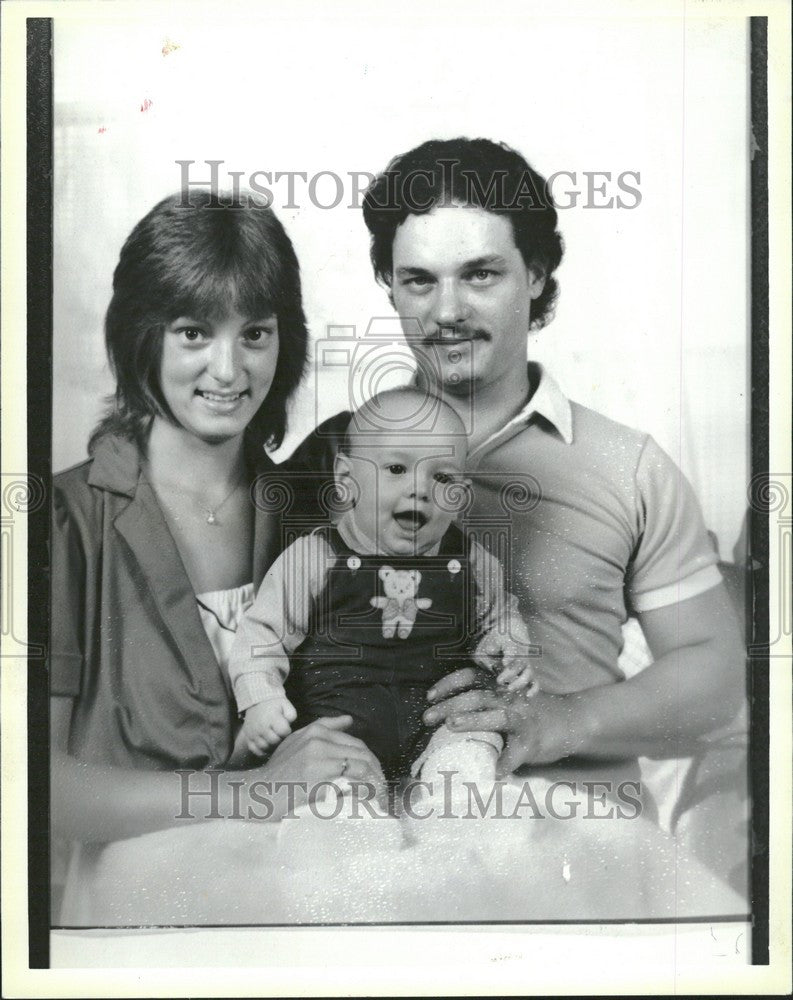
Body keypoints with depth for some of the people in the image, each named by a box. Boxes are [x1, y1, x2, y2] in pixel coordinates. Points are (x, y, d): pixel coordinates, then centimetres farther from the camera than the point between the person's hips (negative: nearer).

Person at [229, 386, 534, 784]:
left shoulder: (469, 562, 7)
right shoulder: (314, 557, -2)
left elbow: (497, 618, 24)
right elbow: (264, 631, 1)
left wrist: (510, 649, 2)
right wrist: (260, 699, -13)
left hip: (436, 720, 3)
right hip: (336, 723, -2)